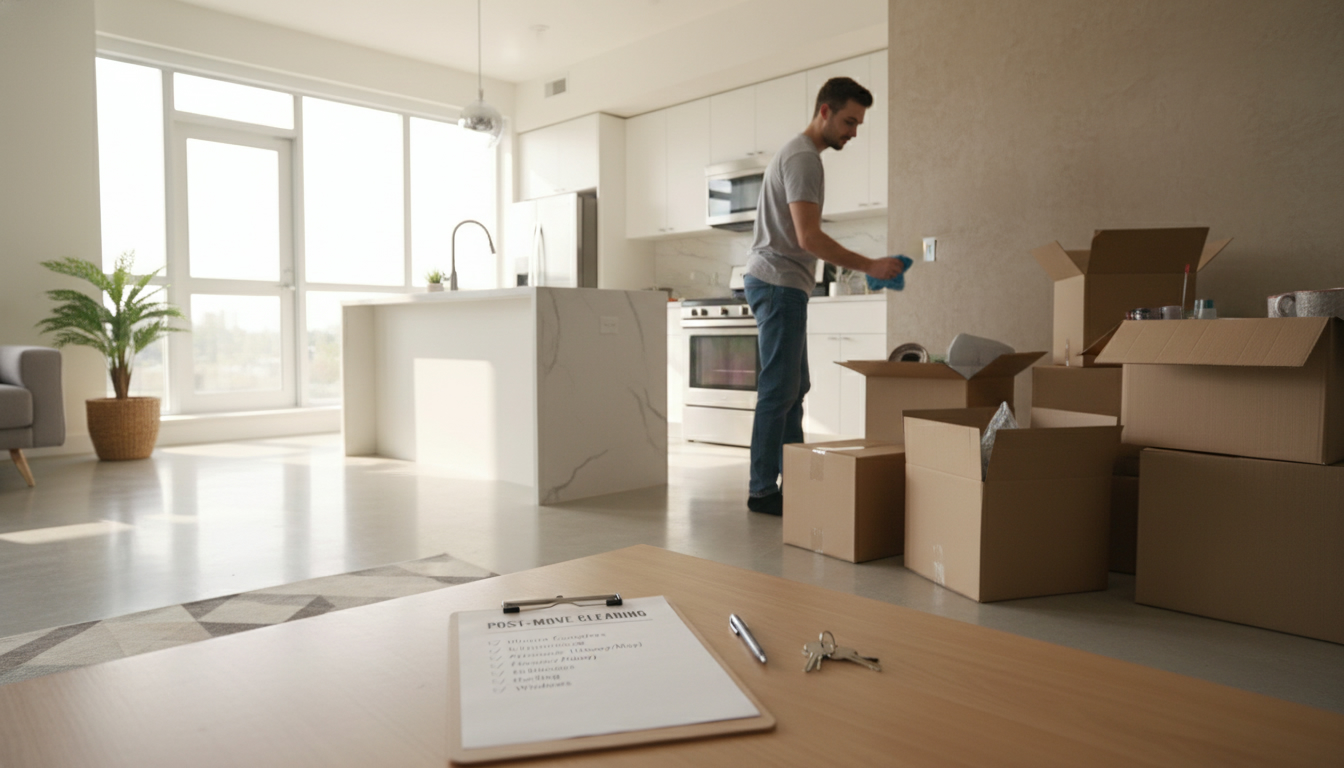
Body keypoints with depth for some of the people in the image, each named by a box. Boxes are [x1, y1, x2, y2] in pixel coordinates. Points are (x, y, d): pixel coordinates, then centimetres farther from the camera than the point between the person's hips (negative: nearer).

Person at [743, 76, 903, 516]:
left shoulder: (798, 153, 20)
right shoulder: (804, 158, -14)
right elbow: (809, 237, -23)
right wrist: (870, 266, -19)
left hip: (782, 286, 11)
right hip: (780, 283, -11)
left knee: (794, 388, 13)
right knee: (779, 390, -7)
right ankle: (762, 491, -1)